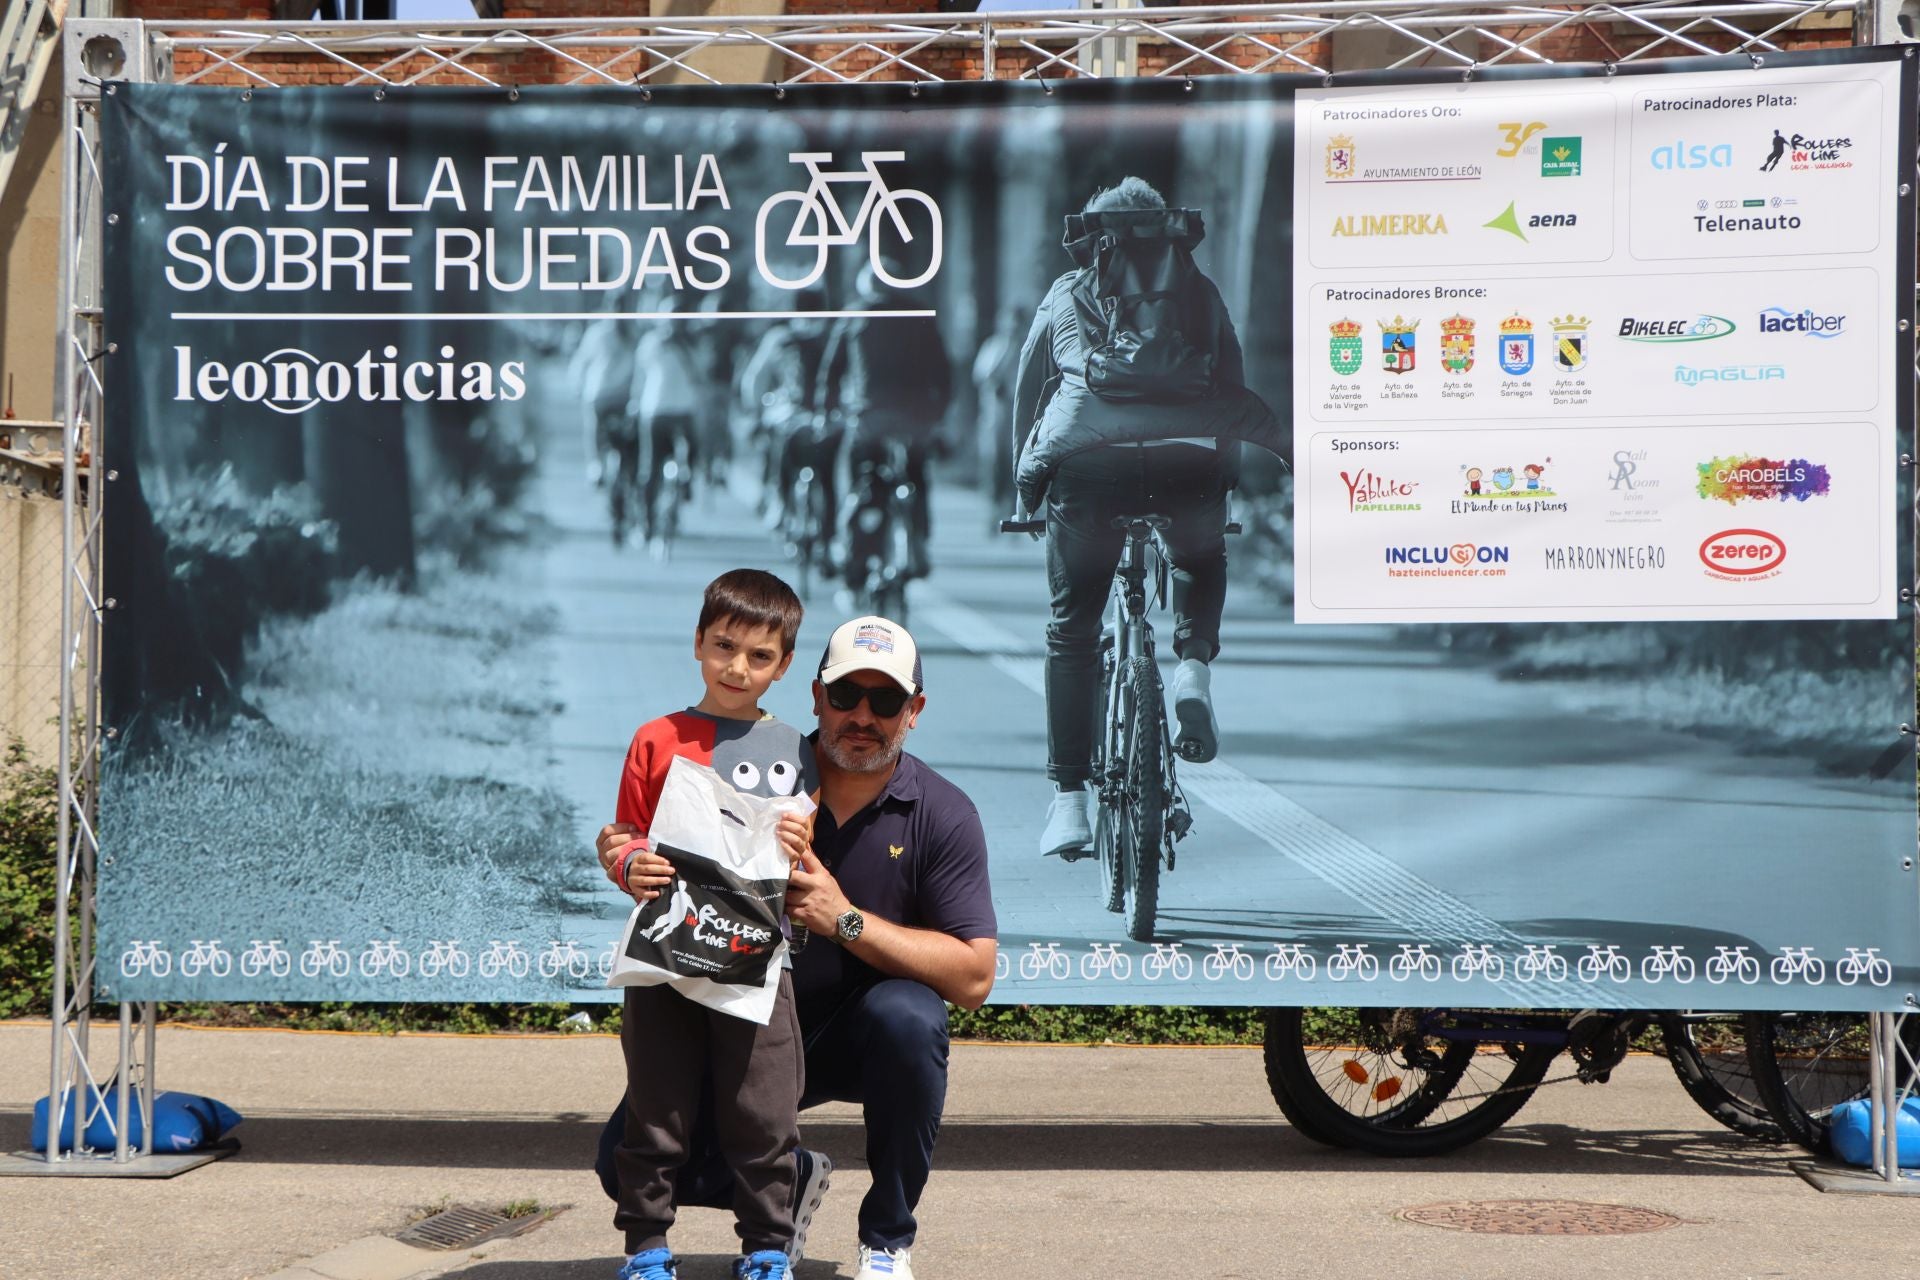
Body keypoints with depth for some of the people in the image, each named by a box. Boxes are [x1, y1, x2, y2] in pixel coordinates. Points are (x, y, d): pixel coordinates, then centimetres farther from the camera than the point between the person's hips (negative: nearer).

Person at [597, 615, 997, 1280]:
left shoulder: (943, 815, -10)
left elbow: (973, 977, -17)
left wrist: (846, 920, -26)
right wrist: (626, 859, -30)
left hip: (862, 1041, -1)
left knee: (908, 1016, -36)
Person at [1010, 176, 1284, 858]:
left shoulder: (1064, 297, 24)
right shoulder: (1200, 295, 24)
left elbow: (1026, 398, 27)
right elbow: (1233, 394, 25)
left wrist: (1027, 487, 38)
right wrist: (1225, 480, 38)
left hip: (1084, 463, 0)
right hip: (1187, 463, 1)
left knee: (1071, 630, 14)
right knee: (1202, 563, 33)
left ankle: (1070, 797, 9)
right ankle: (1193, 668, 7)